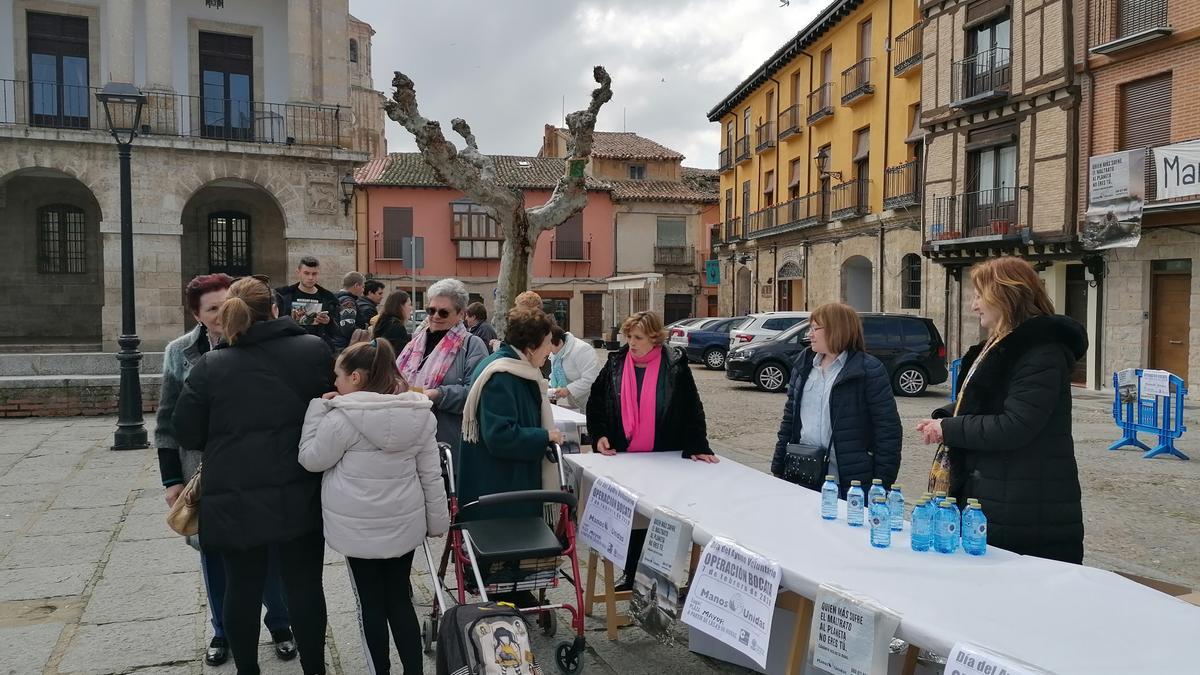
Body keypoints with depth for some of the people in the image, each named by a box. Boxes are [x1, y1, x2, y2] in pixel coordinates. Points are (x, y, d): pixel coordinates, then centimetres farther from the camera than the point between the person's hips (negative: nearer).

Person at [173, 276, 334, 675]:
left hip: (234, 498, 1)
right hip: (298, 495, 0)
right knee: (304, 585, 11)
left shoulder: (210, 366, -3)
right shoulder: (314, 350, -4)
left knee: (242, 587, 15)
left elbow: (187, 433, 1)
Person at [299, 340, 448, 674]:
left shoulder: (343, 417, -17)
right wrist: (437, 519, 12)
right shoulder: (420, 414, -2)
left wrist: (318, 408, 0)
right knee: (400, 598, 15)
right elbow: (431, 474, 2)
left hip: (359, 527, -4)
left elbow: (311, 459, -2)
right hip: (405, 523, 4)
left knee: (371, 603, 10)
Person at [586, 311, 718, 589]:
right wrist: (599, 435, -4)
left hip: (663, 459, -2)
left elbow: (692, 410, -3)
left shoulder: (675, 367, -5)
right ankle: (631, 576, 23)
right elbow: (595, 403, 9)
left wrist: (698, 447, -10)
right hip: (622, 457, 3)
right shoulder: (616, 363, 2)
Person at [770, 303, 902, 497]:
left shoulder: (869, 370, -8)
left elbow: (888, 429, -10)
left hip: (851, 482, -5)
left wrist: (882, 483, -14)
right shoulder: (804, 363, 9)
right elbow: (790, 415, 14)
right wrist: (778, 466, 10)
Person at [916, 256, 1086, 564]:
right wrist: (943, 417, 3)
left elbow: (1012, 428, -24)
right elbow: (978, 403, 24)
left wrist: (948, 429, -14)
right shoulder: (998, 346, 15)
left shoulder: (1041, 354, -17)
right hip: (986, 495, 10)